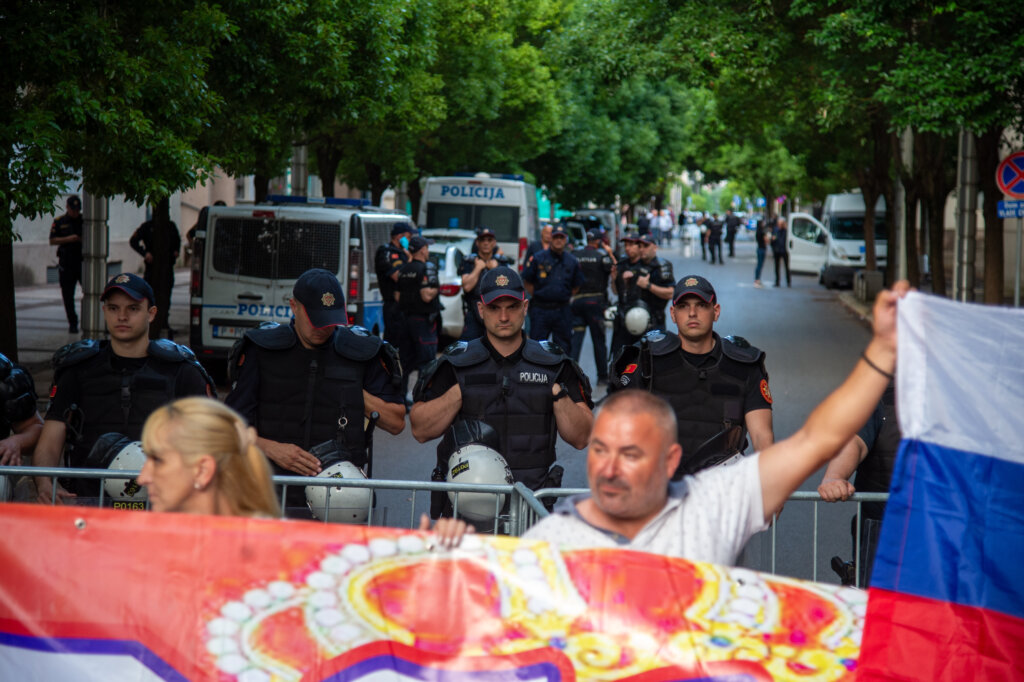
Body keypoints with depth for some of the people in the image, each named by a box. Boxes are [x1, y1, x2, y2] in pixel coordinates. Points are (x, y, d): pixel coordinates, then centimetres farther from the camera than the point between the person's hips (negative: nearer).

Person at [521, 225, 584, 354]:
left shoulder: (572, 261, 7)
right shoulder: (538, 258, 0)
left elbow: (577, 285, 18)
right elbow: (527, 281, 6)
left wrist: (565, 298, 9)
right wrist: (537, 296, 1)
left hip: (562, 310, 2)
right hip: (540, 309, -2)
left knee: (563, 348, 5)